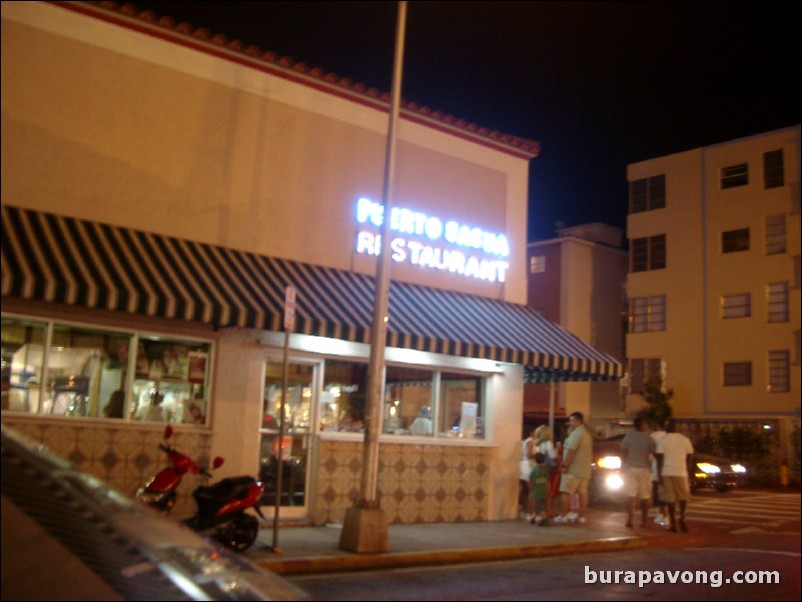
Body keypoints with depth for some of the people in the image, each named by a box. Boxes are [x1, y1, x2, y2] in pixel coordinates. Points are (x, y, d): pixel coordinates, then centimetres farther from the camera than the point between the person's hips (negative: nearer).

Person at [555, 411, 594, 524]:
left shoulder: (576, 433, -16)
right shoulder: (587, 433, 15)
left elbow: (571, 451, -22)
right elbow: (591, 452, 21)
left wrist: (565, 466, -17)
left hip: (573, 469, -9)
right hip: (585, 469, 9)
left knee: (566, 492, -4)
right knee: (583, 493, 8)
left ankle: (563, 516, -3)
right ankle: (581, 516, 10)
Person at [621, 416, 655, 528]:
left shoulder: (629, 436, -2)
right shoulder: (649, 438, -6)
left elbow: (623, 453, -2)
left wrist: (625, 466, 6)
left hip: (631, 468, 1)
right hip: (644, 469, -1)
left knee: (631, 496, 4)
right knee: (645, 497, 9)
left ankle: (630, 519, -5)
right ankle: (644, 521, 12)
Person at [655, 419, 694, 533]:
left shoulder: (662, 440, -1)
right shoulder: (685, 440, 6)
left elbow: (660, 458, -7)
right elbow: (690, 458, 6)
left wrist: (659, 474, -4)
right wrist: (688, 472, 15)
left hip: (667, 473, -1)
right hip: (681, 473, 1)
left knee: (670, 499, 4)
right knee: (684, 497, 13)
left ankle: (673, 524, 4)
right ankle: (682, 518, -9)